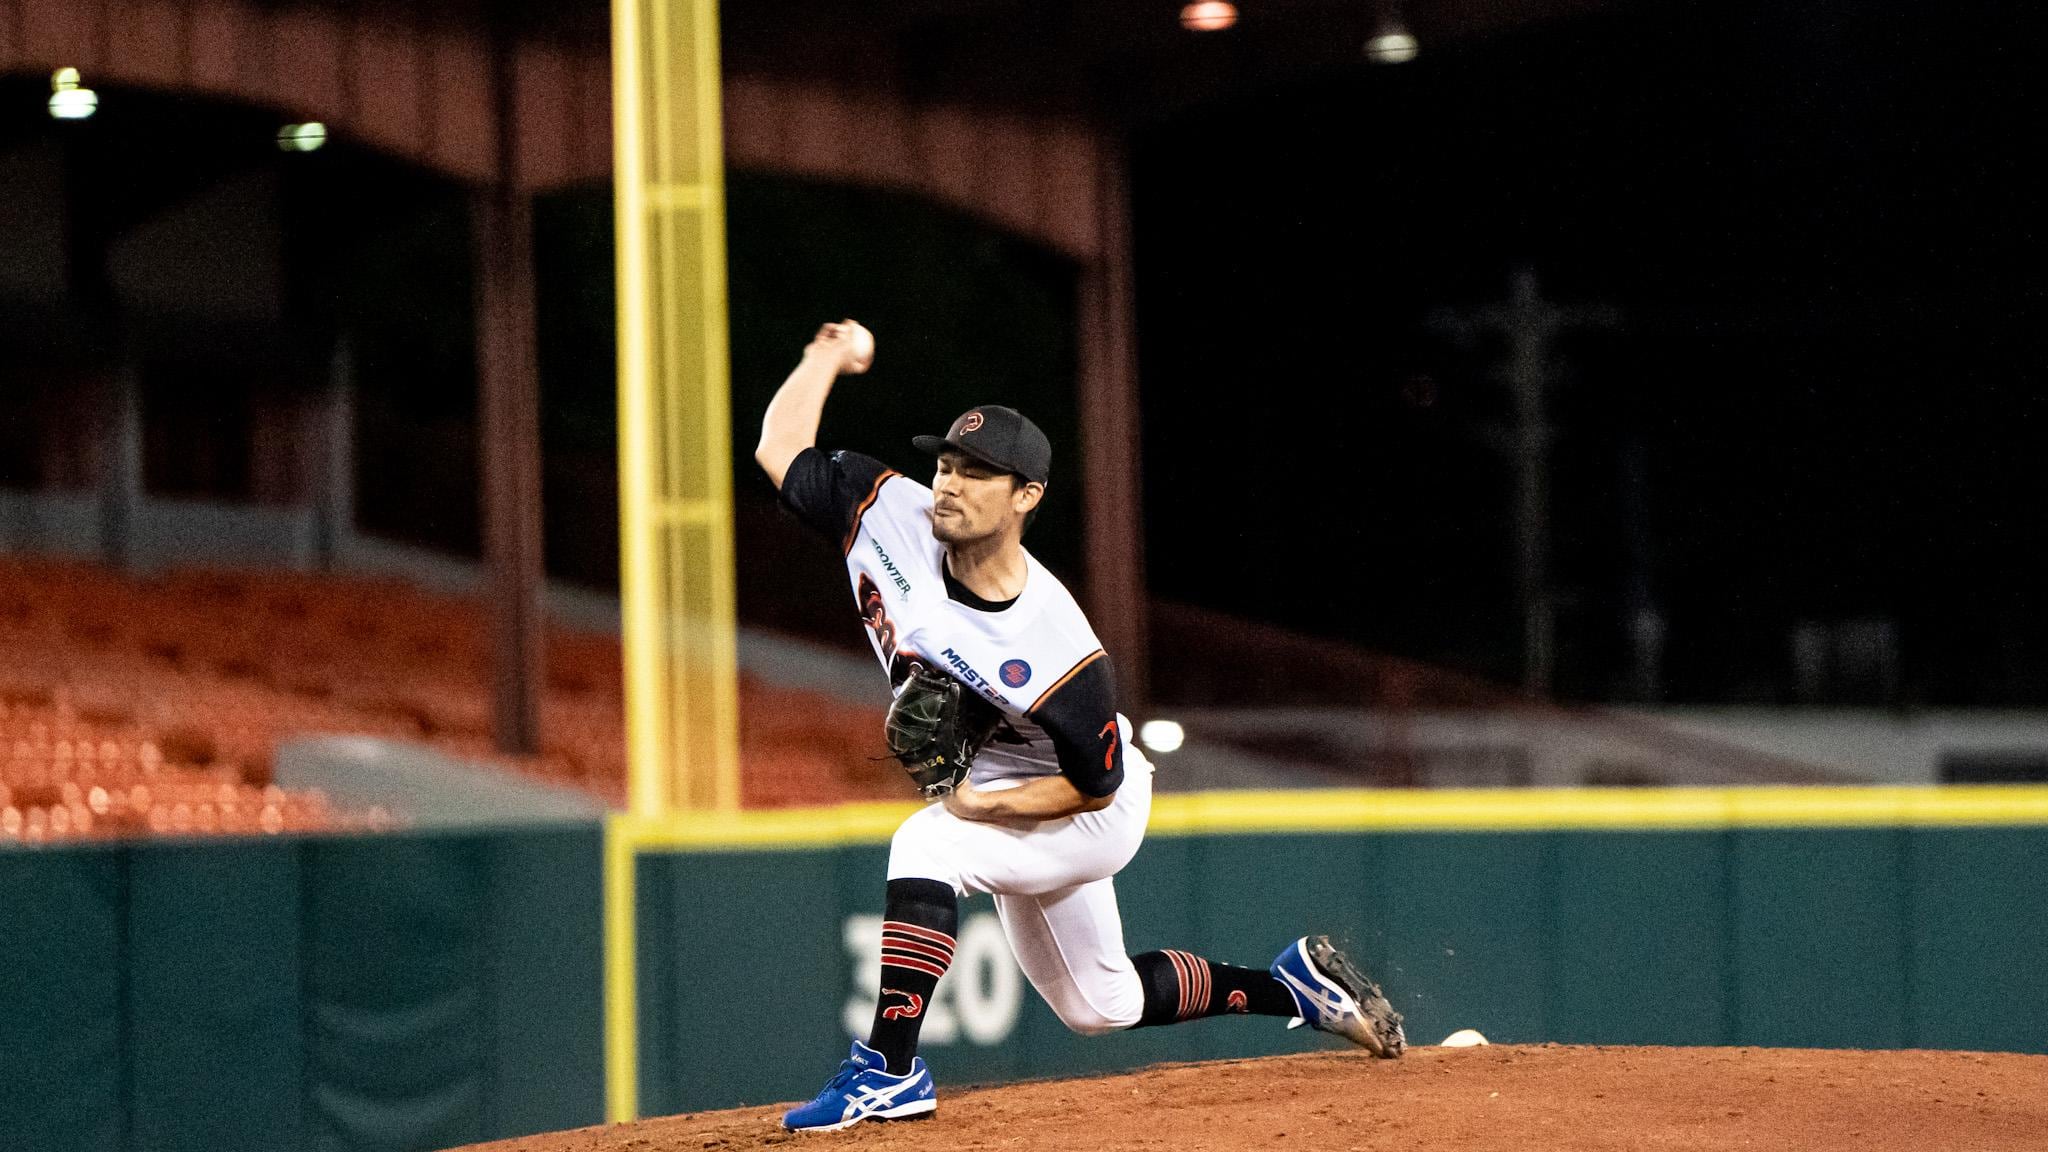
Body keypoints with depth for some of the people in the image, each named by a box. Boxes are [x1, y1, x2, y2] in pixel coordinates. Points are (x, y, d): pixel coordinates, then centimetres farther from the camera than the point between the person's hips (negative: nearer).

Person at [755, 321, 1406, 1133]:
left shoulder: (1058, 653, -35)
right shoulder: (894, 518, -21)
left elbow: (1095, 785, -23)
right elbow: (780, 450, -12)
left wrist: (988, 806, -31)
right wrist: (832, 355, -12)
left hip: (1093, 819, -8)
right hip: (992, 802, 8)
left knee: (925, 845, -34)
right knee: (1100, 1005, 20)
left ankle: (889, 1069, -31)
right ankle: (1290, 984, 37)